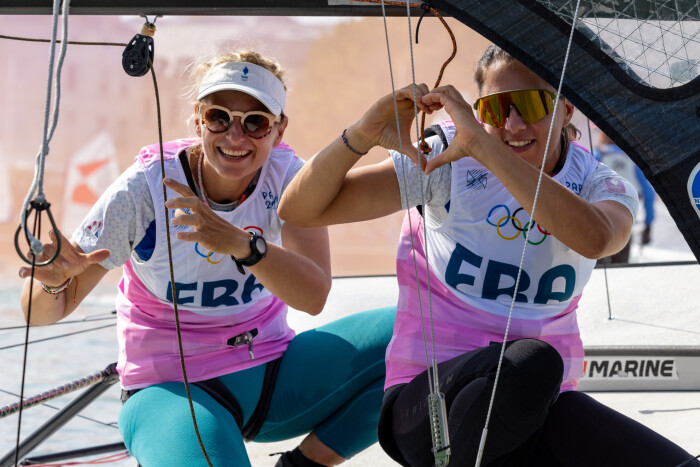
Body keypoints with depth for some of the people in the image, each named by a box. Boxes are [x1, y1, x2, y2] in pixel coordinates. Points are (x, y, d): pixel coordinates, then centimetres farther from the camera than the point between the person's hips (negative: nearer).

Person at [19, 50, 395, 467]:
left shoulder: (286, 175, -8)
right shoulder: (143, 191, -15)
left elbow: (314, 296, -23)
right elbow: (40, 313, -11)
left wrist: (243, 244, -41)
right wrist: (54, 283, -36)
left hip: (274, 376, 4)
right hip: (173, 389, -4)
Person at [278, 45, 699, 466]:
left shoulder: (602, 186, 3)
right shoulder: (447, 163, -1)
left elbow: (594, 239, -25)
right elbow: (300, 210, -2)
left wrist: (483, 146, -30)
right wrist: (362, 136, -21)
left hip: (541, 405, 2)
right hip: (430, 397, -2)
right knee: (530, 361, -38)